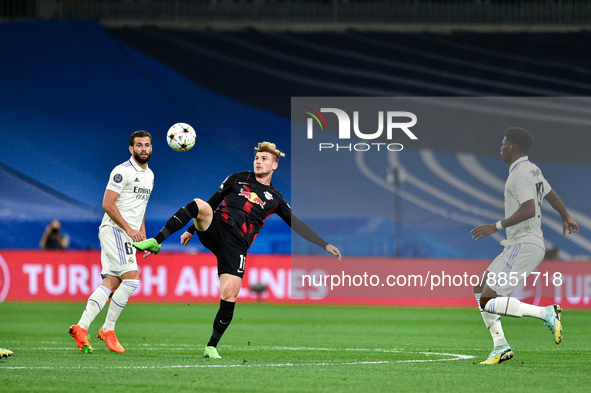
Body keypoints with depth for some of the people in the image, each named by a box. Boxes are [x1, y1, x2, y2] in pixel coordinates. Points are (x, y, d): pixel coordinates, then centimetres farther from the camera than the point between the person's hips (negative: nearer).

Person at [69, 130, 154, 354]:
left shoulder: (149, 175, 19)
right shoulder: (123, 171, -10)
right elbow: (107, 204, -15)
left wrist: (143, 236, 18)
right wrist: (129, 229, -17)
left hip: (129, 233, 9)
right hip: (114, 229, -9)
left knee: (111, 283, 0)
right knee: (132, 279, -17)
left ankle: (82, 328, -5)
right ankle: (108, 329, -8)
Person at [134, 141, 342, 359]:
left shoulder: (274, 198, 16)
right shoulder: (238, 179, 16)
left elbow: (298, 225, 18)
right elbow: (212, 203, 22)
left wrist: (325, 245, 12)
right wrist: (191, 229, 20)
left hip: (236, 244, 0)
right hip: (214, 229, 0)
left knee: (229, 296, -13)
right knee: (200, 205, -33)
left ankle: (212, 347, 4)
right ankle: (156, 242, -32)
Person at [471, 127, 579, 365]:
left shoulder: (521, 174, -15)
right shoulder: (532, 170, 15)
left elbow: (529, 210, -27)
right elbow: (552, 196, 29)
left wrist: (496, 227, -23)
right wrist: (566, 219, 47)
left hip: (524, 245, -11)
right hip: (516, 245, 11)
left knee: (488, 301, -15)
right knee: (480, 290, 15)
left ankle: (548, 313, -15)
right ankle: (500, 347, 11)